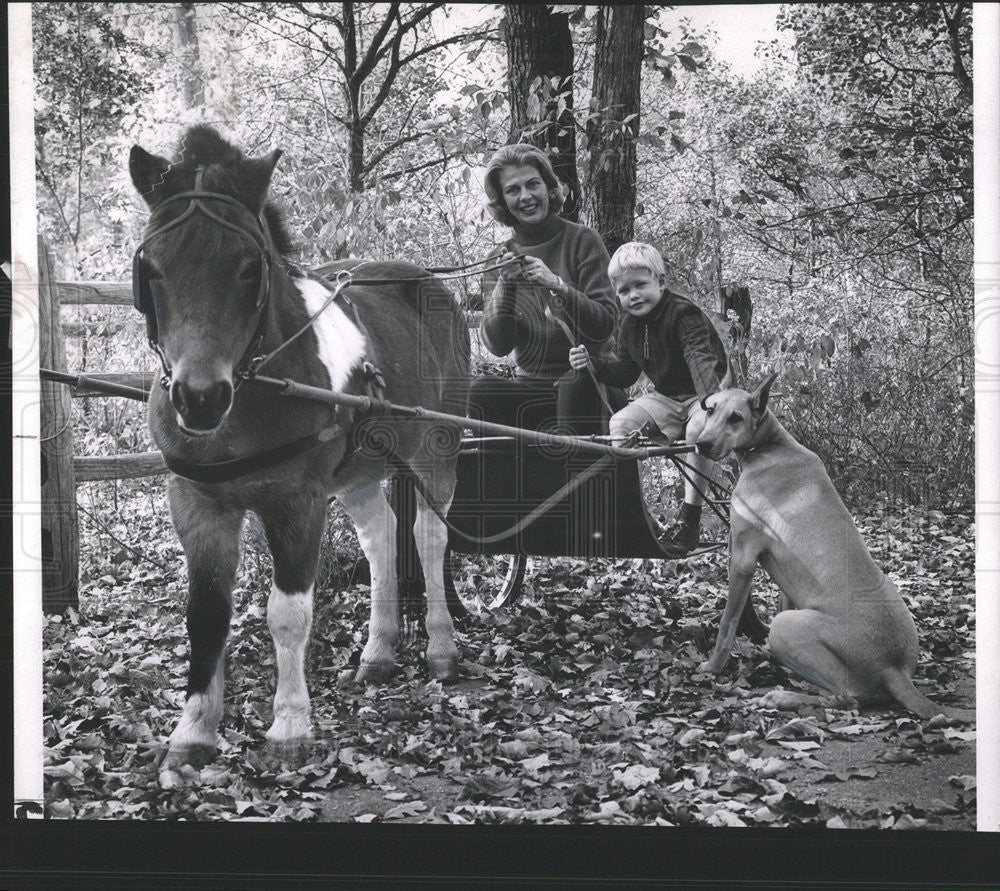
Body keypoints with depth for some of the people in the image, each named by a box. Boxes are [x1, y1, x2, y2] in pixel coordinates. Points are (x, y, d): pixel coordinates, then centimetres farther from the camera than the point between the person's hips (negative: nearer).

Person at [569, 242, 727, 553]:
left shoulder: (684, 314, -23)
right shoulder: (631, 323, 2)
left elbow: (700, 358, -37)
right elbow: (624, 370, 7)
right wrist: (592, 363, -13)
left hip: (701, 397, -7)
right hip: (666, 398, 7)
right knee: (620, 423, -14)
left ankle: (689, 519, -25)